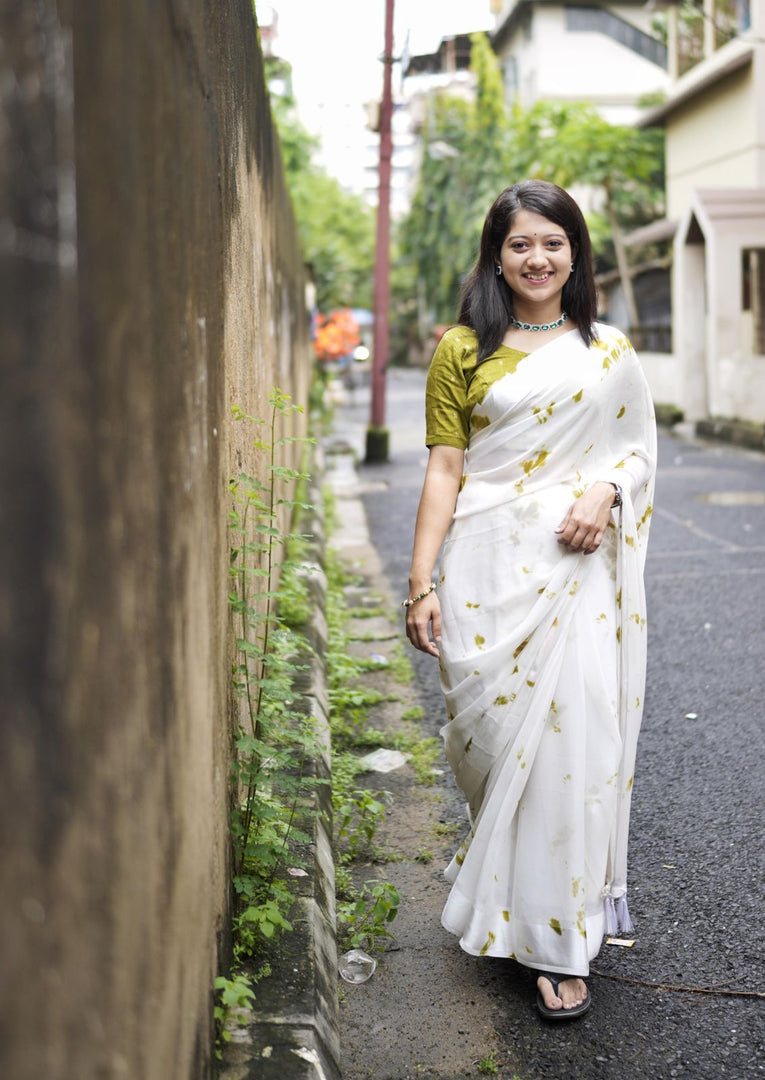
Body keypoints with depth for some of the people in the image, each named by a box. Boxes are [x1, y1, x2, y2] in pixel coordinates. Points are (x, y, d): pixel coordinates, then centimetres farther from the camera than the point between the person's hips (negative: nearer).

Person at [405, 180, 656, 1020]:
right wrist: (421, 582, -3)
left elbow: (640, 448, 16)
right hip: (487, 566, 0)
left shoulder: (608, 352, 10)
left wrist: (606, 491, -7)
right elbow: (443, 471, 2)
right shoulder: (463, 351, 5)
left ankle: (556, 937, 12)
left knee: (568, 735, -3)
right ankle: (502, 892, 24)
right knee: (493, 731, 1)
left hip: (575, 566, 1)